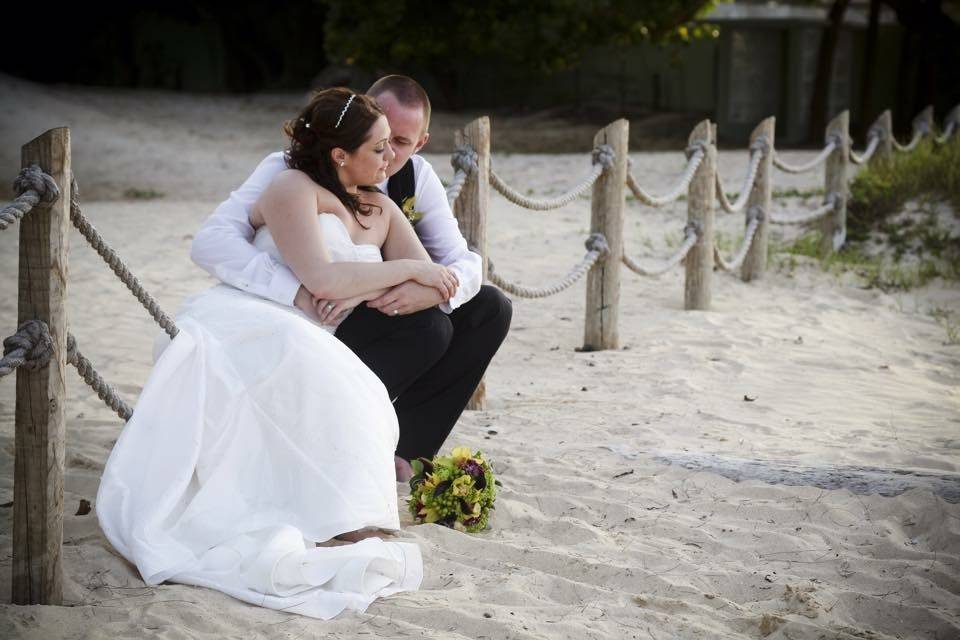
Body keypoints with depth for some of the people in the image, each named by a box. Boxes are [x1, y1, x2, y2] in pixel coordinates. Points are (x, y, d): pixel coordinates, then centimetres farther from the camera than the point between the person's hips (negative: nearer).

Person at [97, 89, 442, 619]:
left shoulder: (381, 211, 18)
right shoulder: (293, 188, -3)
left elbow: (435, 286, 8)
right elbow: (321, 279, -17)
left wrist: (367, 291, -9)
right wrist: (407, 270, -8)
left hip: (300, 348, 7)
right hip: (237, 329, -7)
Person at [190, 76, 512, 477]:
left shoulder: (416, 177, -6)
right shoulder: (292, 170, -22)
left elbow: (465, 263, -6)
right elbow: (209, 243, -34)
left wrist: (434, 289, -32)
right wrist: (300, 292, -49)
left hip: (371, 317, 7)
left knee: (489, 308, -5)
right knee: (427, 327, -27)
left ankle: (404, 447, -4)